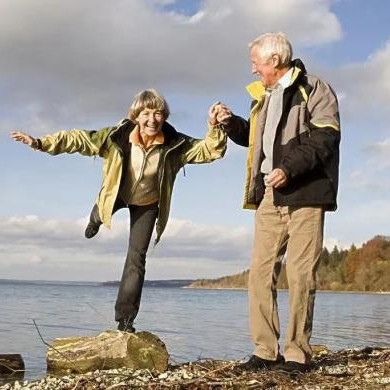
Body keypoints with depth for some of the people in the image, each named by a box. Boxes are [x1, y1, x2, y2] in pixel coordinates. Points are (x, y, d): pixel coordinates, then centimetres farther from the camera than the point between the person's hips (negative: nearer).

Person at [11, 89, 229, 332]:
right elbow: (80, 139, -27)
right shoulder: (117, 136, -30)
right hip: (116, 194, 1)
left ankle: (125, 319, 1)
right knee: (101, 215, 32)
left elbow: (210, 150, -28)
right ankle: (97, 217, 74)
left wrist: (214, 126, -46)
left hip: (147, 204, -1)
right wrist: (40, 143, -33)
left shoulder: (175, 144, -28)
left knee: (137, 257, -6)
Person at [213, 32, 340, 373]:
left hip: (304, 193, -7)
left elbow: (325, 137, -12)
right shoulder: (263, 95, 21)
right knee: (261, 272, 2)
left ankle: (297, 354, 2)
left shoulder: (313, 89, -2)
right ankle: (266, 352, 7)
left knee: (300, 274, -6)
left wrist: (290, 169, -21)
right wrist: (232, 123, 13)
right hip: (270, 195, 7)